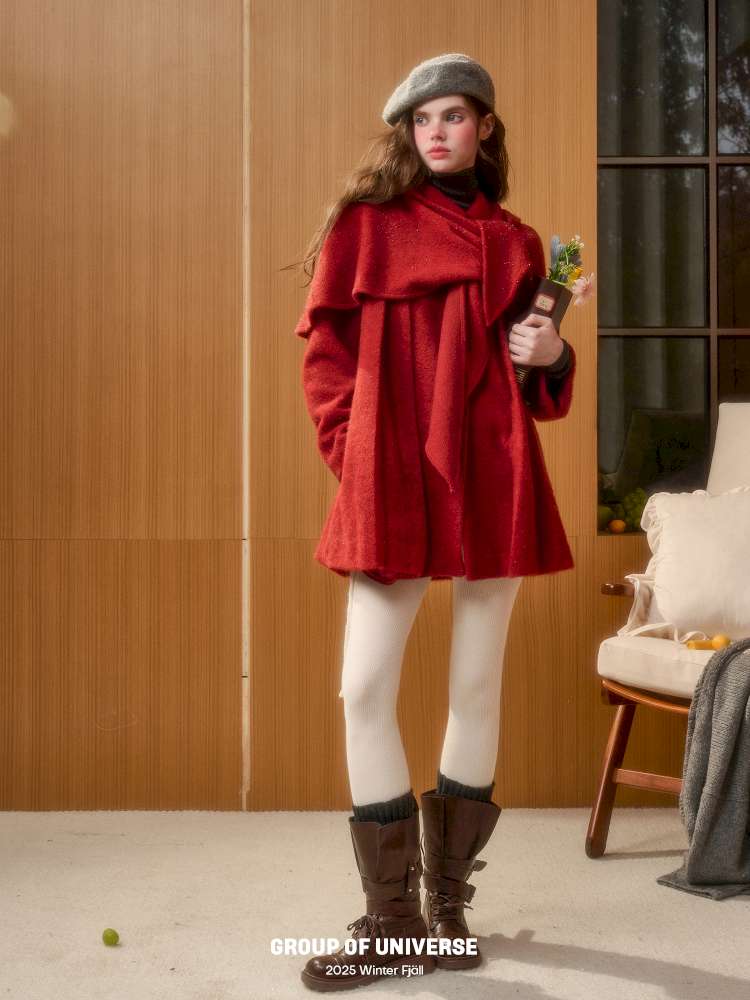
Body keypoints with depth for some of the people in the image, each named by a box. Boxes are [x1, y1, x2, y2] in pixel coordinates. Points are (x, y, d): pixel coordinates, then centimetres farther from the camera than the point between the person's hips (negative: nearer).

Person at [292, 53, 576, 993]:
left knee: (476, 686, 7)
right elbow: (324, 351, 6)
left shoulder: (515, 244, 12)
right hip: (391, 485, -2)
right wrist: (352, 453, -4)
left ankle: (449, 902, 23)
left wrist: (554, 356, -4)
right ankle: (391, 918, 10)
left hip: (493, 483, 2)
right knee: (365, 691, -5)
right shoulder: (364, 225, 6)